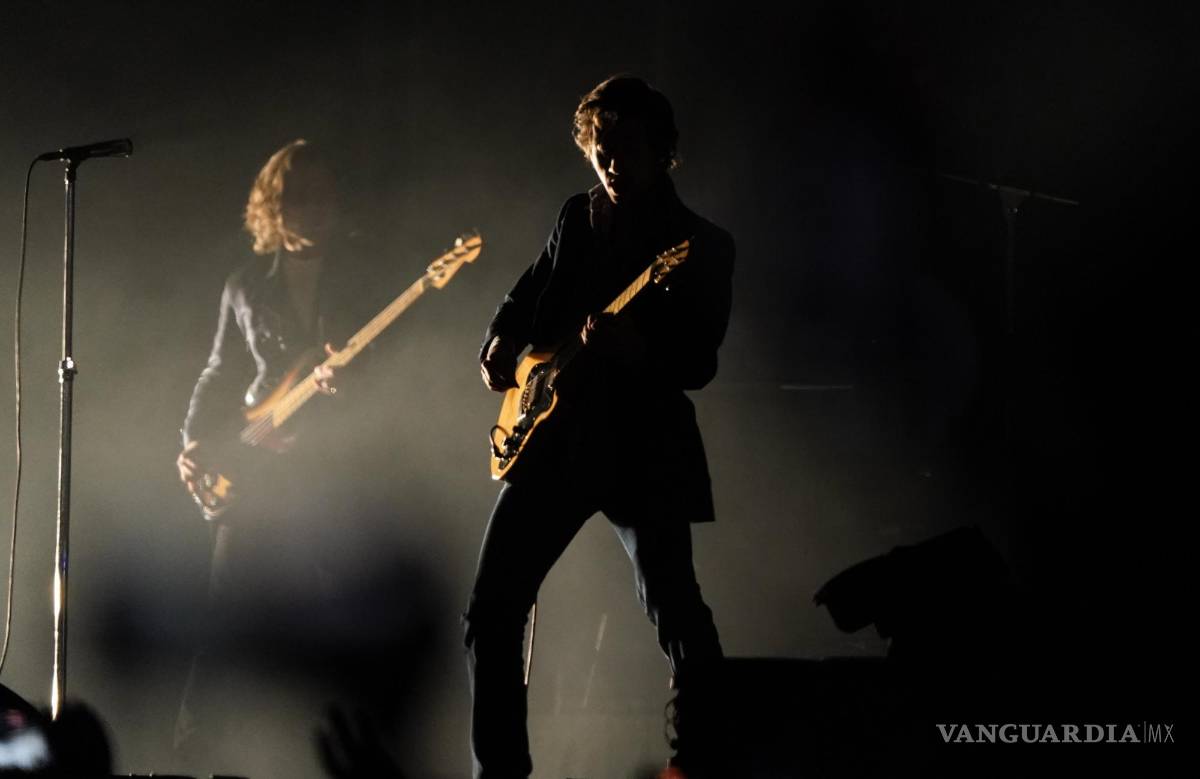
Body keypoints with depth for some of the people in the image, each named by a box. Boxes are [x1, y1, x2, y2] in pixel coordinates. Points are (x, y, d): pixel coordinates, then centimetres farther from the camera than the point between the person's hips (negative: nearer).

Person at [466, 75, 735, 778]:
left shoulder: (704, 245, -2)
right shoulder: (577, 218, 13)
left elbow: (701, 364, -10)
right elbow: (526, 297, 27)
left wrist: (637, 351, -29)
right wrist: (502, 344, 6)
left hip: (644, 448, -5)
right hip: (550, 435, 5)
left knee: (675, 611, -7)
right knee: (494, 609, -1)